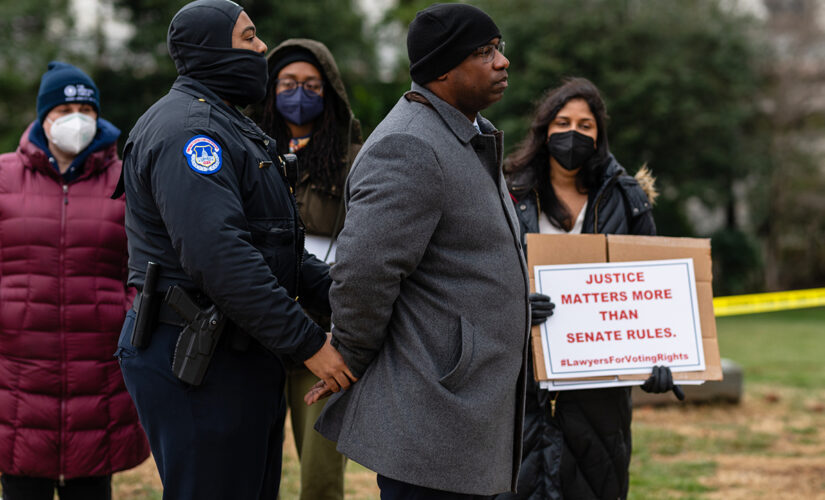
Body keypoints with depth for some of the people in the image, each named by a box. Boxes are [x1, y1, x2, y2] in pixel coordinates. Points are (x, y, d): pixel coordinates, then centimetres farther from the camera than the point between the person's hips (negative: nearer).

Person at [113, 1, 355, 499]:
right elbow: (219, 257, -27)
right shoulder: (188, 130, -17)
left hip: (241, 355, 11)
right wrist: (308, 344, -25)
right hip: (196, 364, -11)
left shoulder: (227, 125, 20)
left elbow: (272, 244, 22)